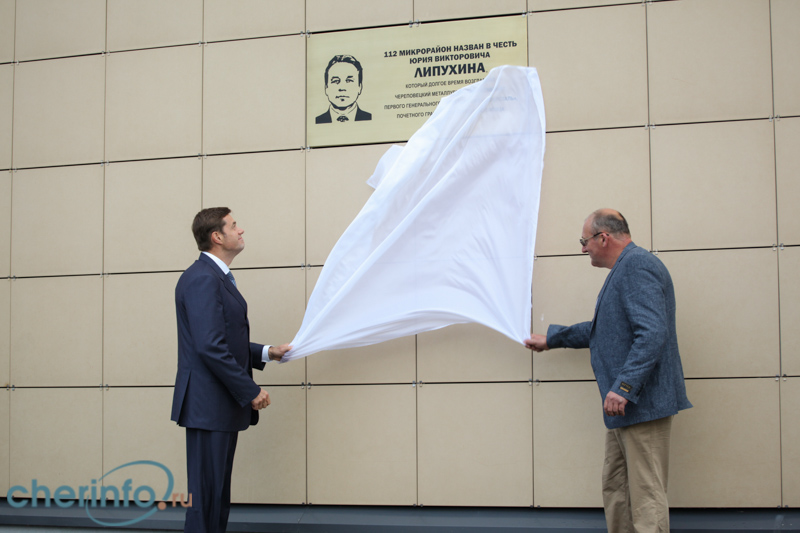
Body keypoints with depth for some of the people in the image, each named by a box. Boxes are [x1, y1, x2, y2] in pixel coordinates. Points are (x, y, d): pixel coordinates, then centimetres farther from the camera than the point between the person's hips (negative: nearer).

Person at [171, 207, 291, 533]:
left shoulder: (217, 276, 17)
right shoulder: (202, 279, -16)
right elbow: (210, 347, -23)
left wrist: (266, 353, 12)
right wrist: (251, 392, -18)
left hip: (223, 405, 11)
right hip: (209, 405, -11)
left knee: (218, 494, 14)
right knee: (206, 495, -5)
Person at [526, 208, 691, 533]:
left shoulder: (637, 266, -14)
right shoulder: (624, 269, 21)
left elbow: (652, 334, -26)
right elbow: (601, 330, 34)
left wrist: (623, 387, -28)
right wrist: (550, 339, 40)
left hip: (644, 403, -11)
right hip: (626, 407, 11)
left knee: (646, 494, -9)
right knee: (616, 488, 14)